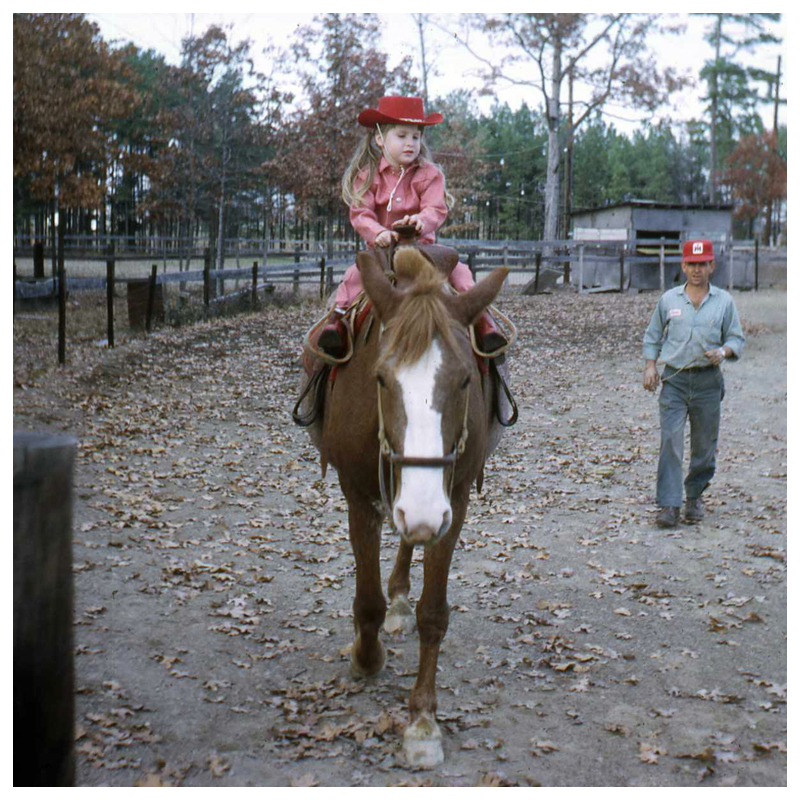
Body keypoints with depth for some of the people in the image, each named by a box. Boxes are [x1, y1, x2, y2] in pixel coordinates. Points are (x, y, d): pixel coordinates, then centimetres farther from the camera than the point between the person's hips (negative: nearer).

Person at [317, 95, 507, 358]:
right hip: (380, 248, 0)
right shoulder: (367, 175, 1)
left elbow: (436, 209, -12)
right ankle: (337, 320, -19)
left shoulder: (429, 174, 1)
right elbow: (360, 213, -9)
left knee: (458, 269, -19)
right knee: (356, 272, -26)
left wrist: (421, 221, -38)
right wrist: (377, 233, -32)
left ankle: (480, 318, -15)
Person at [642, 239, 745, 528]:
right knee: (670, 441, -11)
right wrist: (650, 366, 3)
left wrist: (723, 352, -12)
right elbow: (652, 336, 16)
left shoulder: (724, 301, 6)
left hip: (708, 381, 1)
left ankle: (694, 497, 27)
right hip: (674, 379, -1)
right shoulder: (668, 299, 7)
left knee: (704, 445, 8)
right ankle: (669, 506, -11)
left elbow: (737, 338, 10)